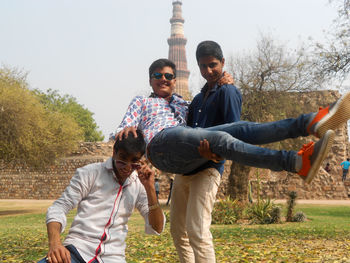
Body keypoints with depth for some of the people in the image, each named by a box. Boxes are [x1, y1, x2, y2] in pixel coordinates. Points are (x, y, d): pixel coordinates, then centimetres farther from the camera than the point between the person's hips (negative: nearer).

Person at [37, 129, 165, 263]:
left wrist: (150, 188, -2)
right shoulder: (90, 173, 3)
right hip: (77, 250, -3)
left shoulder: (139, 185, 12)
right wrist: (54, 243, -19)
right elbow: (59, 208, 1)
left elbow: (156, 229, 10)